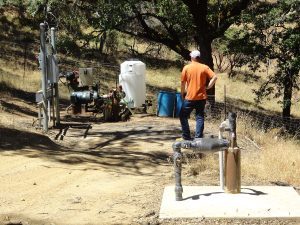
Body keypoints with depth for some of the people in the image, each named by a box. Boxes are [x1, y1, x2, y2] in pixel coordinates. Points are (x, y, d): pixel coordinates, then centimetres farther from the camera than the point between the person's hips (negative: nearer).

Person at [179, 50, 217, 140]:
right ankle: (198, 137, 3)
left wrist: (182, 94, 10)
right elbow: (214, 77, -9)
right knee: (200, 117, 7)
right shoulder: (204, 67, 1)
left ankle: (186, 136, 6)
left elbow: (183, 83, -2)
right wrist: (208, 87, 0)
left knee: (183, 116, 10)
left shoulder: (186, 68, -3)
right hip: (202, 97, 2)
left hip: (190, 98, -2)